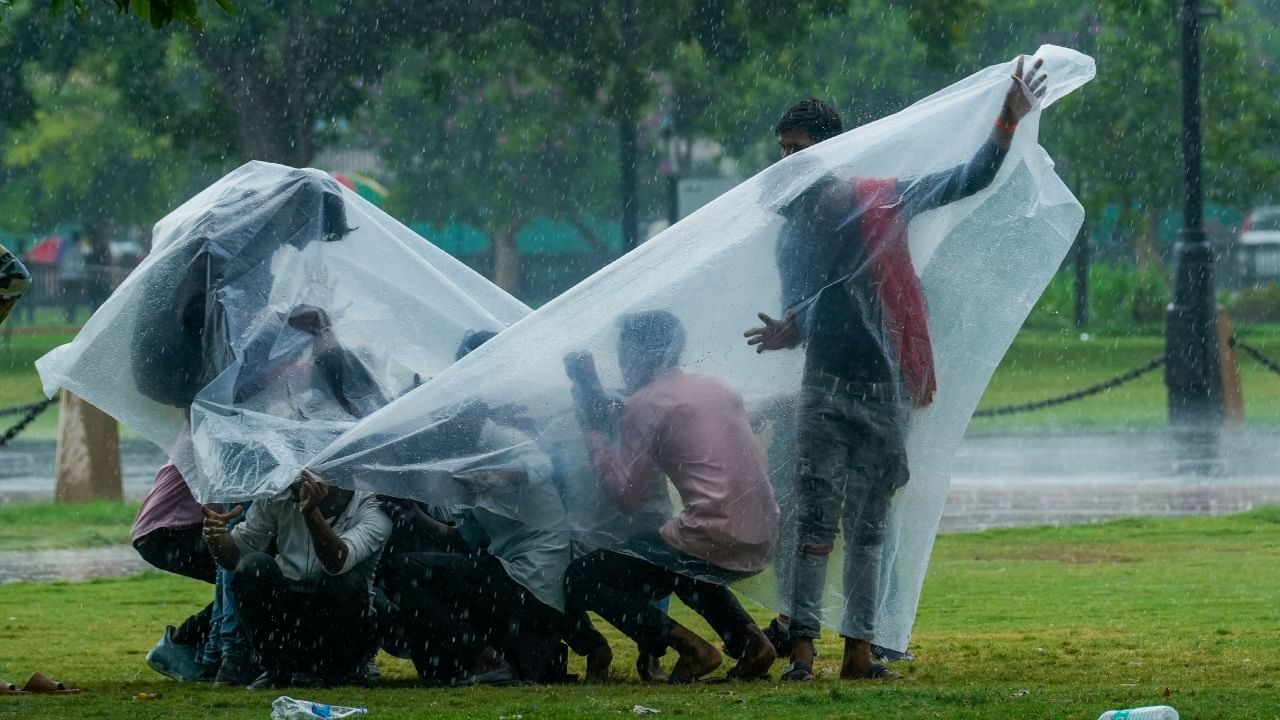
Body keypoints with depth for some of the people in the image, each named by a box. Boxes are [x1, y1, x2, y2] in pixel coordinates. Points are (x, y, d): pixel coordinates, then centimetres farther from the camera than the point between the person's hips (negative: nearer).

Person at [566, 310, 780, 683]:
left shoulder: (645, 403, -4)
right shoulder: (716, 388, 18)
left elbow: (626, 493, -6)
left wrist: (590, 427, 3)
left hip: (714, 540, -8)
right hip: (761, 546, 8)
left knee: (583, 578, 3)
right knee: (683, 568, 40)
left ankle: (690, 647, -10)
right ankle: (748, 640, 16)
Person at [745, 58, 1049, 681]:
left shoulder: (878, 202, 2)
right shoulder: (791, 235, 14)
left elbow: (971, 180, 0)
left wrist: (1009, 121, -12)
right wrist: (784, 335, -4)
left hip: (887, 392, -1)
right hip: (825, 390, 1)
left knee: (868, 527, 3)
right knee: (816, 519, -10)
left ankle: (859, 649, 6)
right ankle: (802, 645, -13)